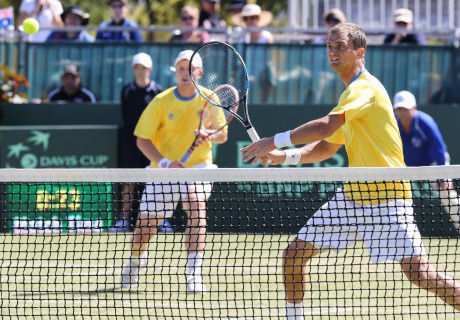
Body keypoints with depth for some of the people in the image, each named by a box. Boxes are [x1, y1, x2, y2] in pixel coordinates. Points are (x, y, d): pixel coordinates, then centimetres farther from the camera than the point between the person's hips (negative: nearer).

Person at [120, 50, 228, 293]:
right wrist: (165, 162, -24)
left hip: (198, 165, 0)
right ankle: (135, 263, 37)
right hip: (163, 170, 0)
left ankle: (194, 273, -30)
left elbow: (222, 134, 2)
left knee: (197, 205, -30)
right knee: (146, 223, 3)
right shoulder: (161, 101, -10)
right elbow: (142, 139, -9)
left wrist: (209, 136, -22)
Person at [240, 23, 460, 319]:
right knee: (295, 253, 4)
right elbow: (326, 147, 23)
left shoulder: (365, 88, -14)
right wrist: (285, 157, 6)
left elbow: (324, 128, -28)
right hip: (353, 195, 9)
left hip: (386, 196, -9)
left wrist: (275, 141, -20)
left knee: (419, 273, -16)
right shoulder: (350, 92, 17)